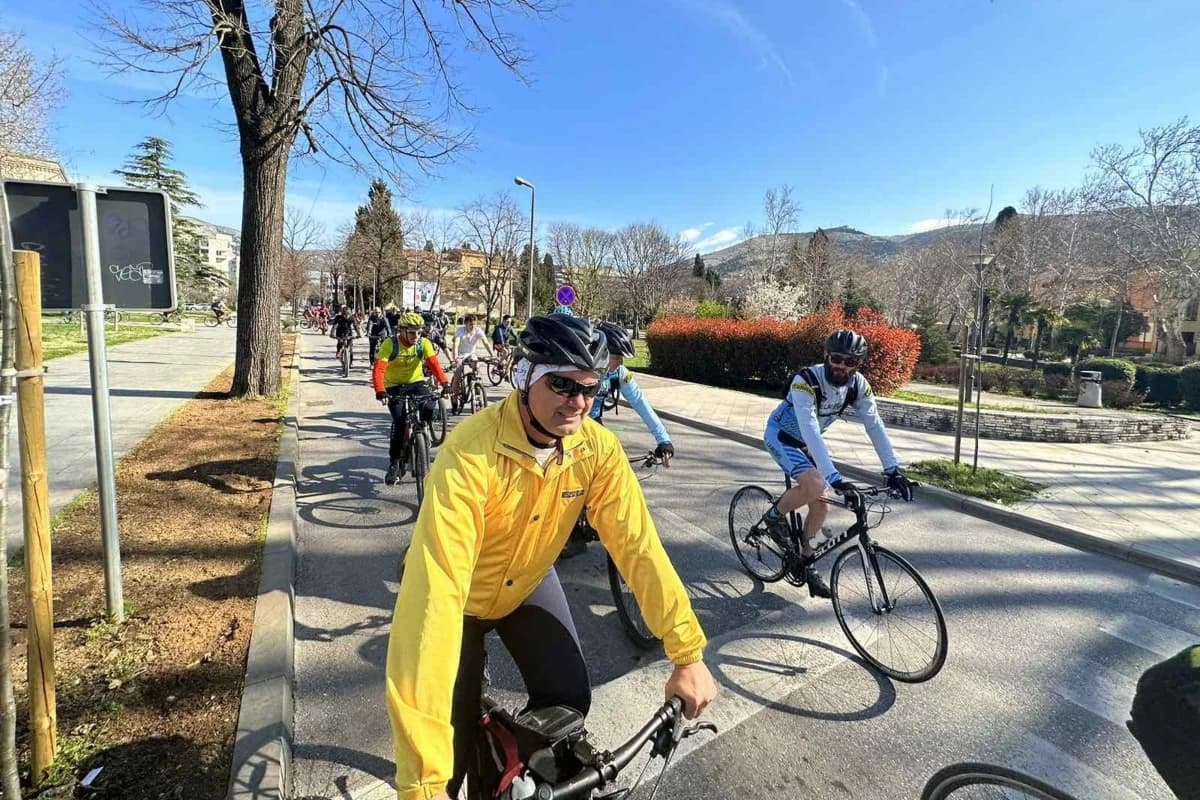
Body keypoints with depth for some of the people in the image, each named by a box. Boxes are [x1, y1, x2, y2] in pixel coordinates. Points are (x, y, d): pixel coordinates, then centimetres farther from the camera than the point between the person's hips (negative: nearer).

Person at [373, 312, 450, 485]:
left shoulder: (424, 343, -13)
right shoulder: (390, 344, -20)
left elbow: (434, 364, -24)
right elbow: (378, 369, -29)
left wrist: (444, 383, -40)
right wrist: (380, 391, -45)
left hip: (416, 382, 2)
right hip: (394, 386, -2)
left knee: (430, 409, -25)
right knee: (399, 422, -16)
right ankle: (394, 463, 1)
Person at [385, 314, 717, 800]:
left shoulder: (598, 449, -23)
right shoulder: (470, 455, -39)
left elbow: (638, 546, -21)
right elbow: (435, 591, -44)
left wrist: (688, 652, -26)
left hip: (528, 583, 4)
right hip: (462, 595, -3)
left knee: (570, 700, -5)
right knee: (456, 736, -1)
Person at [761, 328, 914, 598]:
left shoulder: (858, 385, -15)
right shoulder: (806, 381, -34)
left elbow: (875, 426, -13)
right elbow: (810, 433, -42)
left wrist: (893, 471, -19)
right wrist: (835, 479, -48)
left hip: (806, 442, 7)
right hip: (781, 435, -6)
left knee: (821, 507, 4)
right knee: (815, 485, -31)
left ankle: (805, 562, 23)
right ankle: (776, 514, -2)